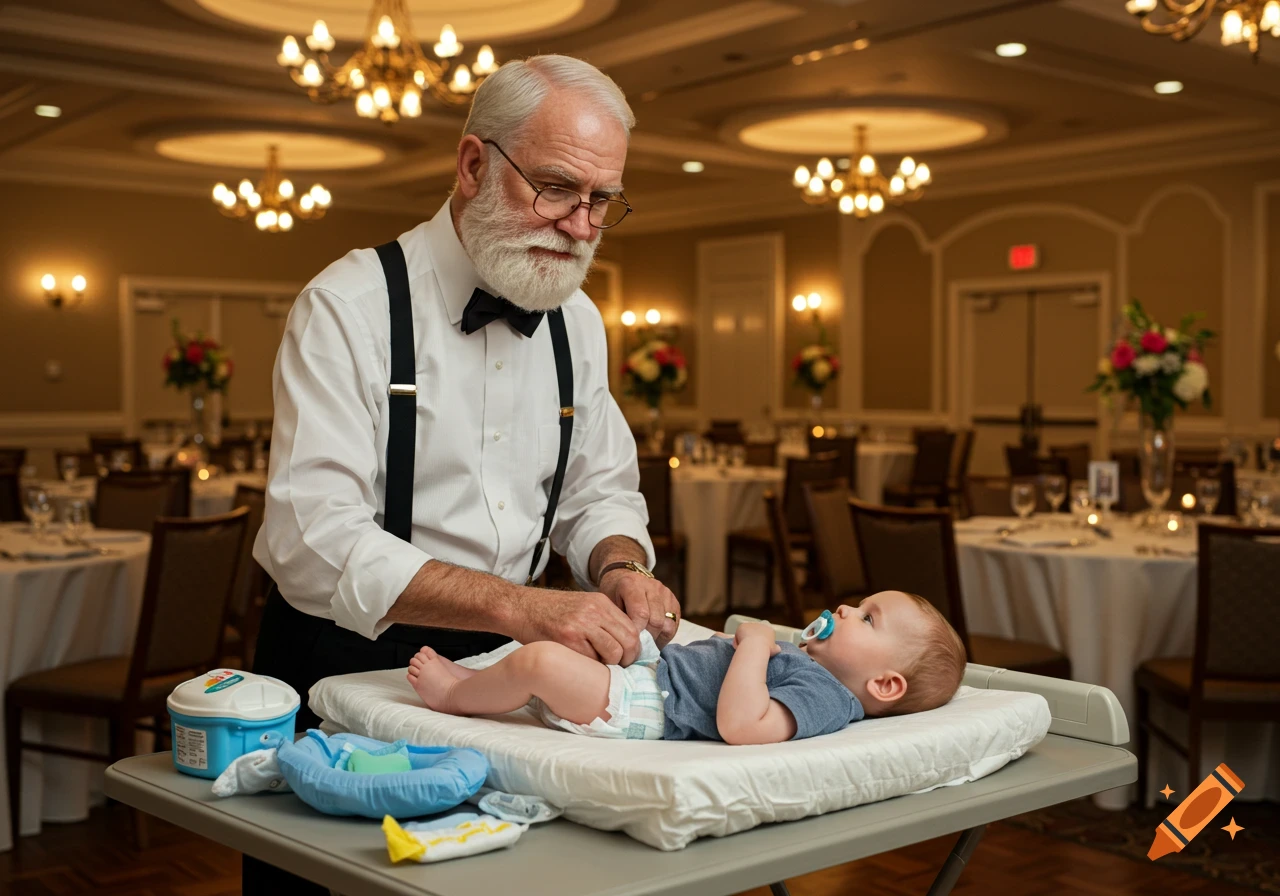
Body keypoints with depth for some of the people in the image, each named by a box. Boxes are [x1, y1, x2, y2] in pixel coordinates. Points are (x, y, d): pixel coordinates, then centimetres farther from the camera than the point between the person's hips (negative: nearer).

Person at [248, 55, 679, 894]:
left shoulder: (577, 320, 6)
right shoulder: (350, 305, -14)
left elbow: (601, 491, 14)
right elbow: (314, 540, -23)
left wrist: (619, 568, -10)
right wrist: (519, 606, -33)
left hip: (505, 663, 5)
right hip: (351, 661, -4)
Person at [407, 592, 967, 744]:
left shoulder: (824, 698, -18)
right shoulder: (803, 663, 14)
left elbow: (739, 724, -35)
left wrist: (754, 646, -26)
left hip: (636, 708, -11)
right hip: (648, 669, 11)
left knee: (539, 660, -23)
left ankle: (453, 696, 4)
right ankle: (475, 680, 29)